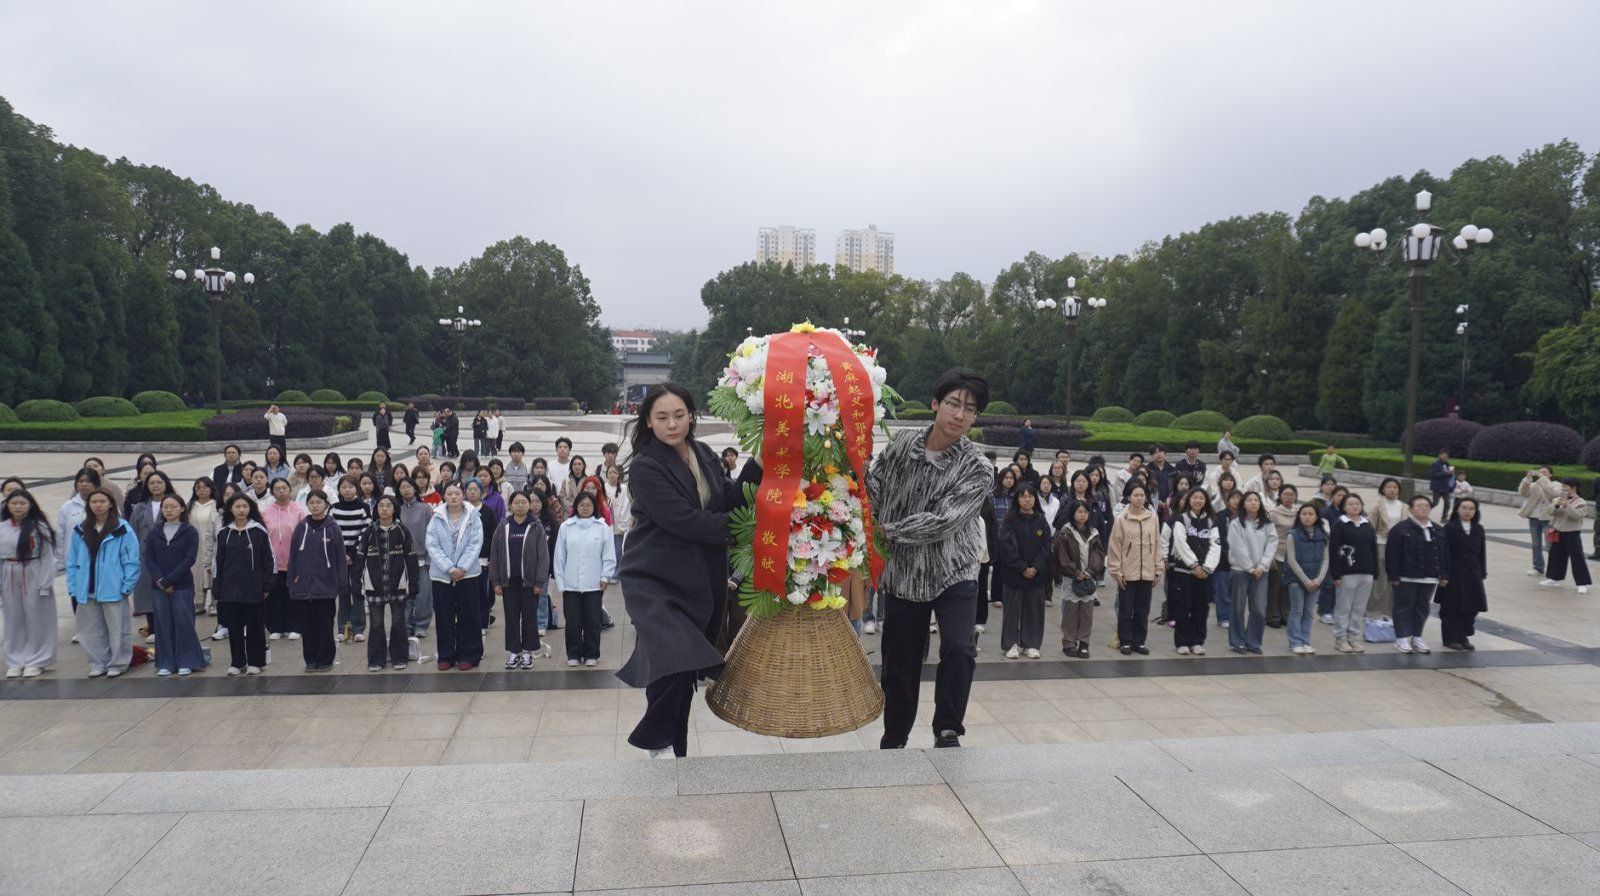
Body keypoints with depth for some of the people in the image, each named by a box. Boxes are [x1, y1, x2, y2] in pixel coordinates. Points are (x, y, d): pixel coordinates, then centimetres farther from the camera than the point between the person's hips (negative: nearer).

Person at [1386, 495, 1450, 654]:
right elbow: (1393, 555, -10)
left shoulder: (1438, 530, 12)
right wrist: (1393, 576, -14)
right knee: (1404, 608, 0)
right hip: (1406, 578, -6)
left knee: (1422, 608, 12)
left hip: (1429, 578, 6)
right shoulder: (1400, 529, -7)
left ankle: (1417, 638, 22)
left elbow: (1445, 555, 14)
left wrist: (1444, 575, 7)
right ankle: (1402, 638, 6)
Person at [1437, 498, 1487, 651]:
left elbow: (1482, 552, 11)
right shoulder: (1450, 528, -7)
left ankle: (1463, 636, 20)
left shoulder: (1479, 529, 7)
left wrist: (1482, 573, 7)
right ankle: (1450, 638, 12)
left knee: (1471, 607, 7)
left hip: (1472, 575, 4)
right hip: (1453, 575, -4)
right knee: (1451, 609, 3)